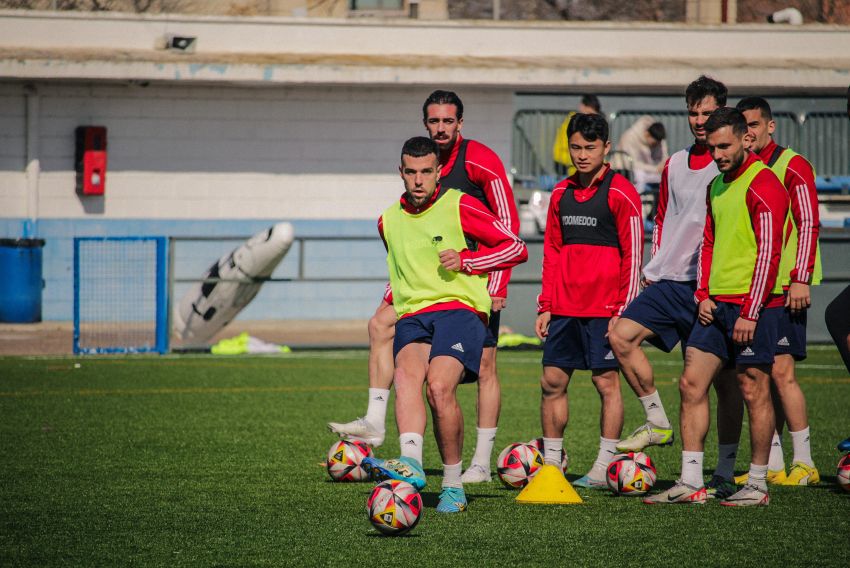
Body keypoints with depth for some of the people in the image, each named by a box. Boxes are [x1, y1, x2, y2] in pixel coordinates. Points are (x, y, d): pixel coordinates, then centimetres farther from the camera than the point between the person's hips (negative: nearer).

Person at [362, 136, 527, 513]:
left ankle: (453, 485, -15)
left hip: (459, 309, -4)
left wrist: (466, 261, -7)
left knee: (439, 387, -28)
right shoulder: (389, 221, 20)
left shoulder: (460, 207, 3)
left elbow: (517, 248, 3)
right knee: (406, 375, -30)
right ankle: (410, 463, -51)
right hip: (411, 316, 4)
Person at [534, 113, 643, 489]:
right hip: (564, 308, 6)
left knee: (606, 381, -2)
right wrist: (546, 306, 11)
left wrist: (624, 309, -12)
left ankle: (604, 469, 2)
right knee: (552, 382, 5)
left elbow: (633, 255, -7)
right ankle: (551, 464, 15)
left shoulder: (621, 193, -5)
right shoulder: (561, 194, 12)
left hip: (604, 308, -6)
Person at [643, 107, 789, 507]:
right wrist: (704, 294, 8)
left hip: (751, 305, -8)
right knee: (691, 383, 3)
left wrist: (750, 313, -18)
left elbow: (768, 253, -16)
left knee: (753, 391, -2)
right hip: (716, 304, 8)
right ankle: (691, 482, 5)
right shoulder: (717, 186, 16)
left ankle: (758, 485, 6)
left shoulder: (762, 185, -12)